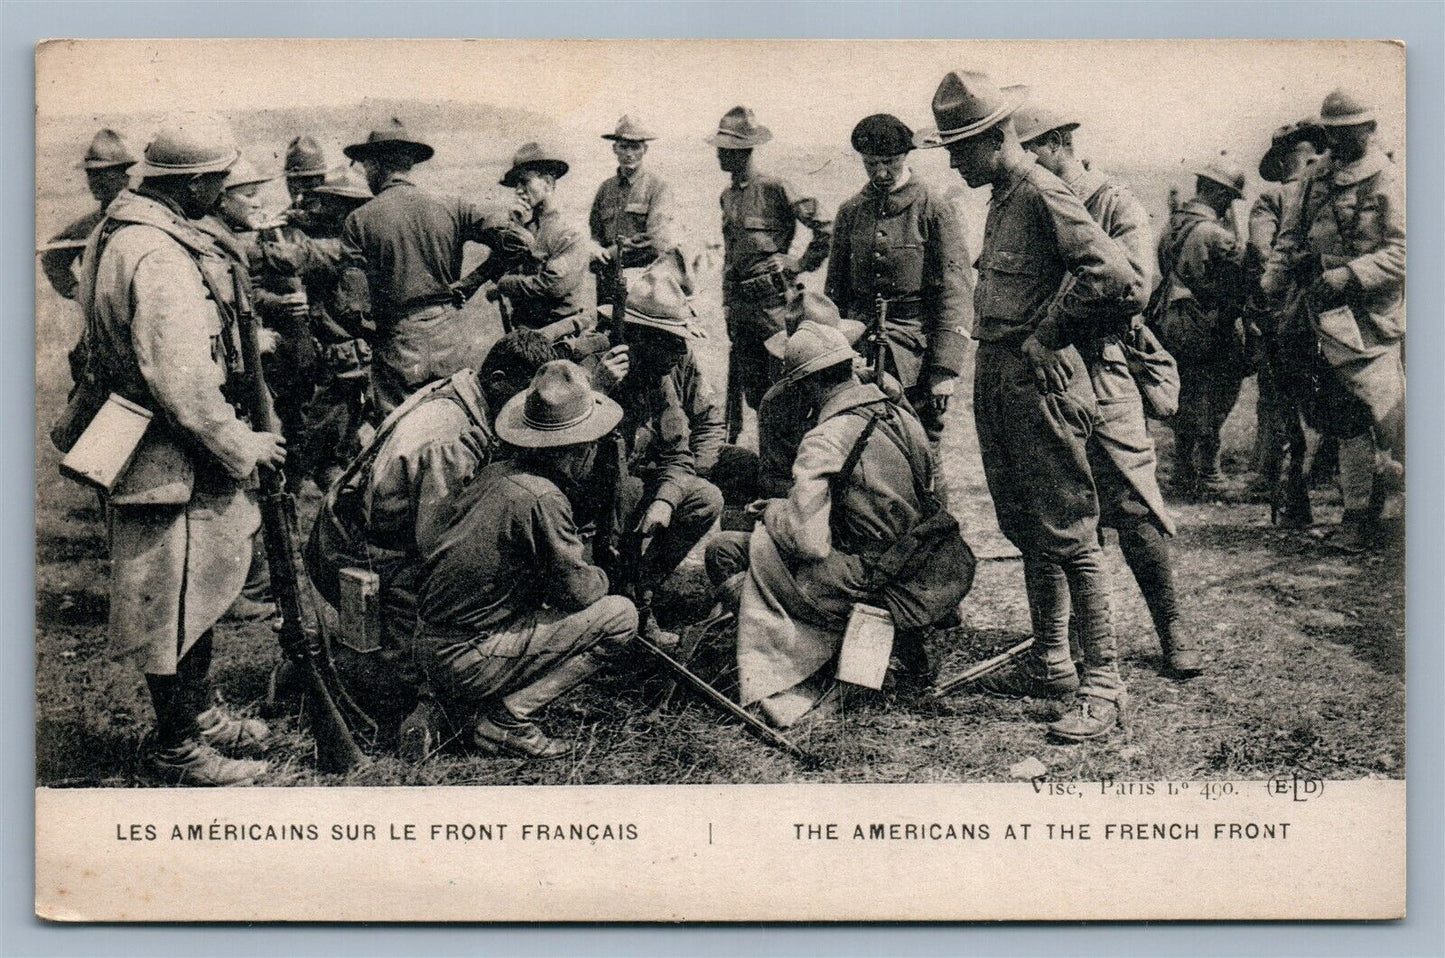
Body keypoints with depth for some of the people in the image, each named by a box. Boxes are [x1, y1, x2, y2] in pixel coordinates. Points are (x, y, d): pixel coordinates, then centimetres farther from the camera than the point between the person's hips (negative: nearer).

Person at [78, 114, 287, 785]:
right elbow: (184, 383, -28)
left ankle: (197, 714, 36)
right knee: (177, 598, 2)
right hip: (172, 459, -11)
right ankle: (178, 749, 16)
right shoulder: (159, 258, -25)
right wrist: (244, 447, -17)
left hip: (178, 452, 11)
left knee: (200, 588, 21)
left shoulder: (118, 231, 10)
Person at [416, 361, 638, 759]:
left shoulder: (497, 473, 7)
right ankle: (506, 721, -7)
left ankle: (475, 704, 15)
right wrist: (599, 576, 9)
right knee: (619, 616, -8)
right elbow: (577, 589, -12)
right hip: (467, 659, -9)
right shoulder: (541, 498, -19)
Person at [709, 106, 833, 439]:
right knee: (752, 388, 11)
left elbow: (826, 228, -11)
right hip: (739, 304, 7)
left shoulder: (774, 189, -10)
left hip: (773, 300, -7)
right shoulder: (728, 196, 13)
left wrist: (801, 264, -6)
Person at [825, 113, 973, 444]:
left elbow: (957, 295, -7)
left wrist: (945, 370, -14)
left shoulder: (935, 209, -2)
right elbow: (835, 292, 17)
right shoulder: (850, 212, 11)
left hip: (915, 344, -3)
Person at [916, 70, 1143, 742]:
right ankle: (1050, 665, 26)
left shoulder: (1042, 194, -14)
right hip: (996, 380, 10)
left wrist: (1049, 336, -14)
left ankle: (1103, 685, -1)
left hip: (1038, 382, -10)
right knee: (1027, 530, 15)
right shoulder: (1002, 198, 16)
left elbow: (1114, 277, -24)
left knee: (1068, 533, -7)